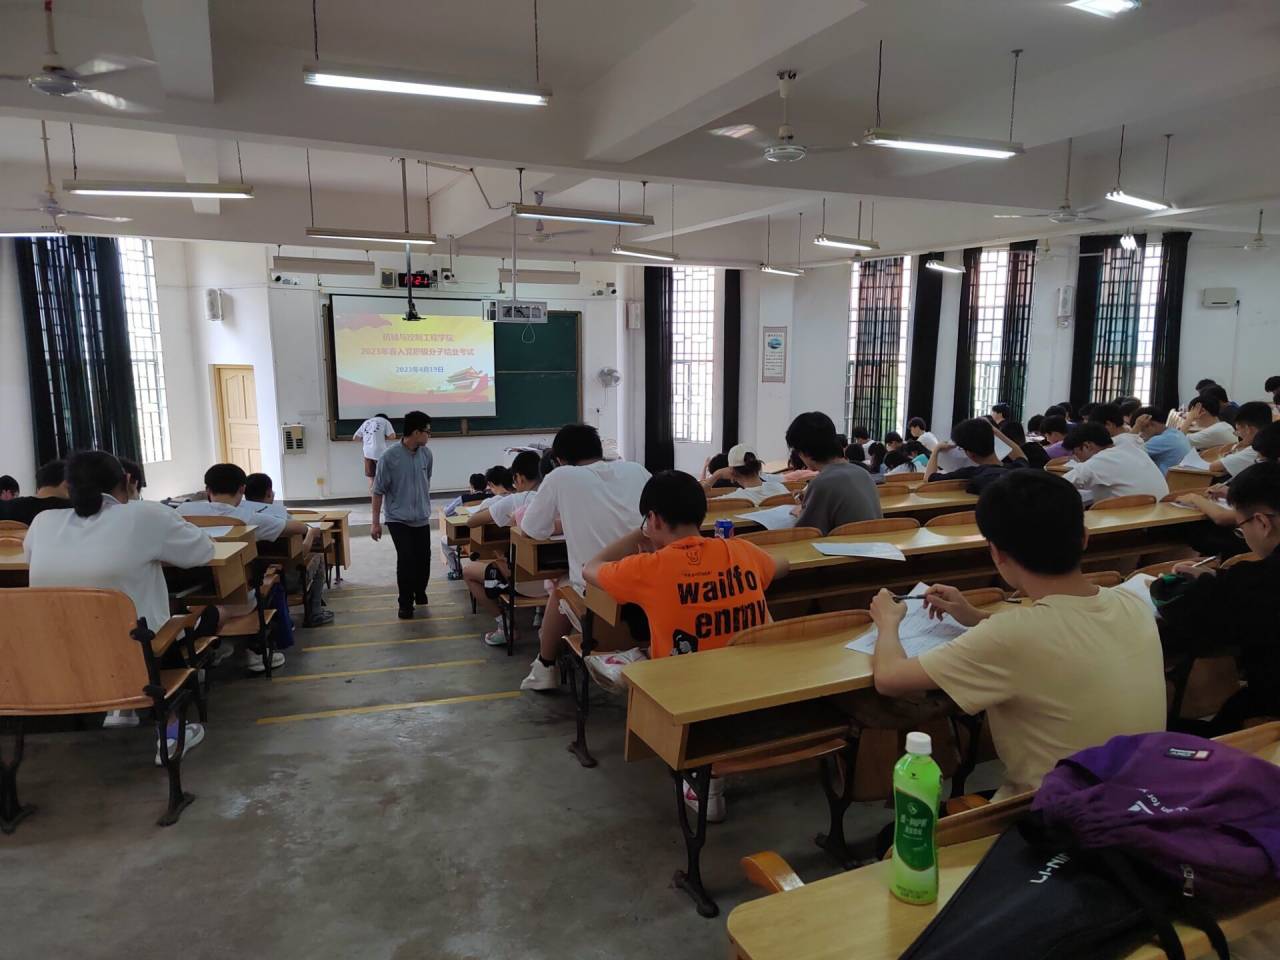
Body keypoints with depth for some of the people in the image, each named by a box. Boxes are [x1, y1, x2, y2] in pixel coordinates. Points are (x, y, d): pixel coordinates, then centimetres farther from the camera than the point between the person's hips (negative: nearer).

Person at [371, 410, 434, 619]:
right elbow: (378, 490, -8)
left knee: (423, 559, 5)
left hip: (422, 518, 4)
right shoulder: (389, 456, -14)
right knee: (406, 559, -12)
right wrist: (375, 522, -7)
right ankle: (405, 603, 6)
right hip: (398, 518, -4)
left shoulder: (426, 454, -1)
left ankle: (420, 593, 32)